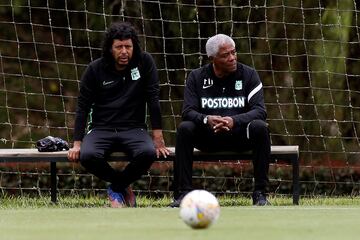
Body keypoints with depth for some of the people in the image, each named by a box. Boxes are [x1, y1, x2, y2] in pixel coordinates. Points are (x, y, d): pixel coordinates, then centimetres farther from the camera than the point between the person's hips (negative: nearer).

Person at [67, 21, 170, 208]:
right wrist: (77, 143, -7)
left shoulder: (144, 62, -1)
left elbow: (153, 100, -3)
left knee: (148, 153, -34)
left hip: (133, 129, 0)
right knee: (88, 156, -33)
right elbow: (83, 106, 1)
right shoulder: (95, 70, 0)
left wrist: (158, 139, -8)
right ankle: (123, 185, -1)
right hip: (101, 129, 0)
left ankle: (116, 188, -3)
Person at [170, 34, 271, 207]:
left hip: (239, 134, -1)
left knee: (259, 127, -32)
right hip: (207, 137, 1)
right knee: (184, 128, -28)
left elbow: (260, 111, -12)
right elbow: (188, 111, -8)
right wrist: (206, 120, -32)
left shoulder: (248, 75, -1)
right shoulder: (197, 77, 2)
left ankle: (260, 193, -26)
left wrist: (234, 121, -32)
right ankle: (183, 192, -25)